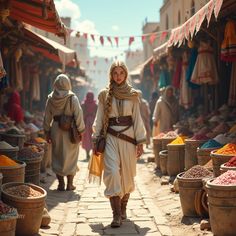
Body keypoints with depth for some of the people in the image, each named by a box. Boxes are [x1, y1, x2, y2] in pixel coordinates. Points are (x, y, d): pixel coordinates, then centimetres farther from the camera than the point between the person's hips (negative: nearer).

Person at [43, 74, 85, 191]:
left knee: (57, 156, 13)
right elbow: (78, 116, -11)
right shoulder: (72, 98, -10)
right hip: (70, 130, -2)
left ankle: (61, 184, 14)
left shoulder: (50, 98, 0)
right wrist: (80, 131, -3)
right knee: (71, 157, 10)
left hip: (56, 129, 2)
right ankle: (70, 184, 14)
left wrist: (47, 132, 12)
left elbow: (47, 117, 4)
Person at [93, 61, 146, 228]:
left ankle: (123, 207, 26)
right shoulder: (104, 95, 5)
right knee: (112, 172, -13)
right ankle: (116, 215, -11)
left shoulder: (133, 95, 5)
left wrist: (140, 142, 2)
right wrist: (96, 140, 4)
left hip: (128, 137, 1)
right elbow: (99, 119, 8)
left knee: (127, 175, 5)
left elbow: (137, 119, 6)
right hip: (110, 137, -1)